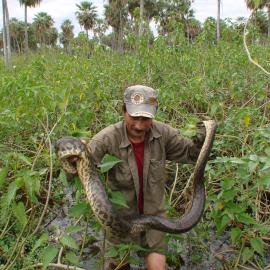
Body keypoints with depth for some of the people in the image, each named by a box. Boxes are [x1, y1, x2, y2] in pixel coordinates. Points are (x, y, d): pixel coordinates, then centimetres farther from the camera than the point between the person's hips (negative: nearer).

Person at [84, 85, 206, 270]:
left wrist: (200, 142, -24)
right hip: (120, 217, -1)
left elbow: (188, 154, -3)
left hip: (154, 213, 2)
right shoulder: (106, 140, -25)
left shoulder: (162, 133, -15)